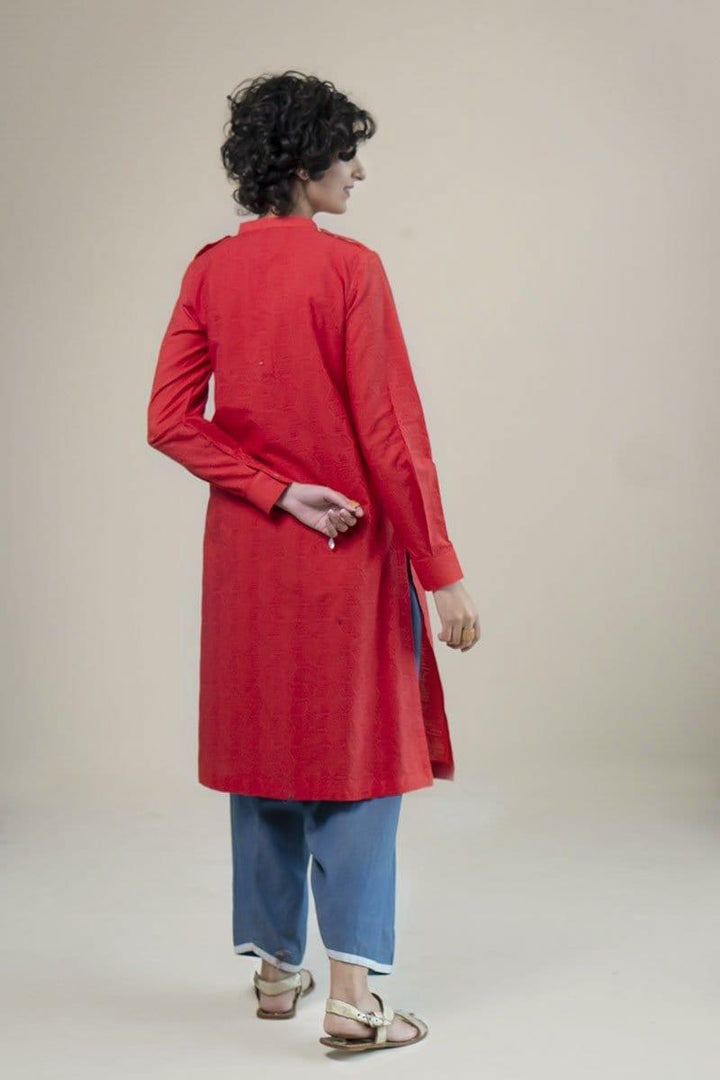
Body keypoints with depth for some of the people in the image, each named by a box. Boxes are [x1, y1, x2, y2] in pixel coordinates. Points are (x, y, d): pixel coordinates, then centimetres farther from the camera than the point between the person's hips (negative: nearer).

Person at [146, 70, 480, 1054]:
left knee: (262, 745, 14)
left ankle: (275, 968, 25)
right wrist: (441, 570, -11)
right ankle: (353, 996, -2)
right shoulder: (351, 269, -14)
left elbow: (170, 421, -2)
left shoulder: (210, 271, 3)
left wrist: (277, 493, -6)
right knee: (357, 754, 1)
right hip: (351, 549, -5)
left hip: (246, 547, 6)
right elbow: (390, 431, -16)